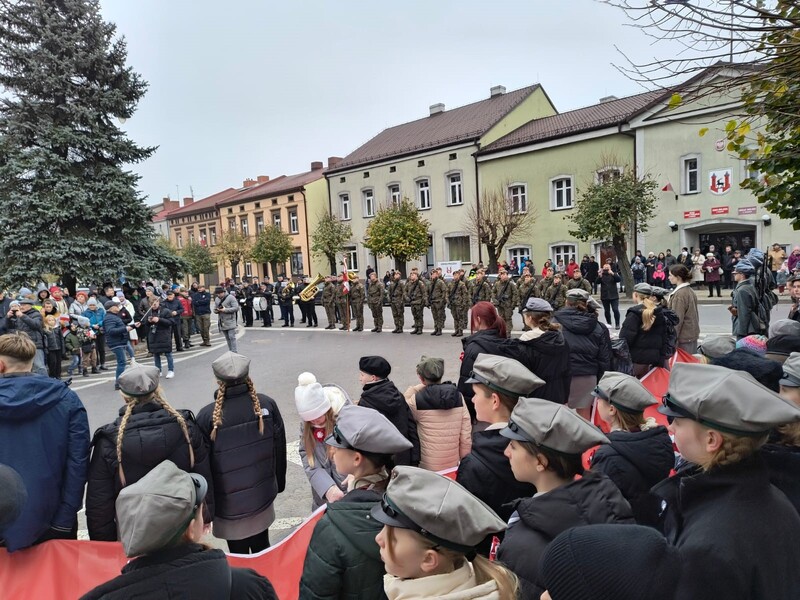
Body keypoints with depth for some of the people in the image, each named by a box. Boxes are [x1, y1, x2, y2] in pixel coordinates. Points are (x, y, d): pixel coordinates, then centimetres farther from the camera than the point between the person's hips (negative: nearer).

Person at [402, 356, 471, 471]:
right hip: (453, 465, 3)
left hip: (428, 467, -3)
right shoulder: (459, 397, -3)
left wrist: (412, 390, 4)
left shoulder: (417, 400, -14)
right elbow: (466, 437, -2)